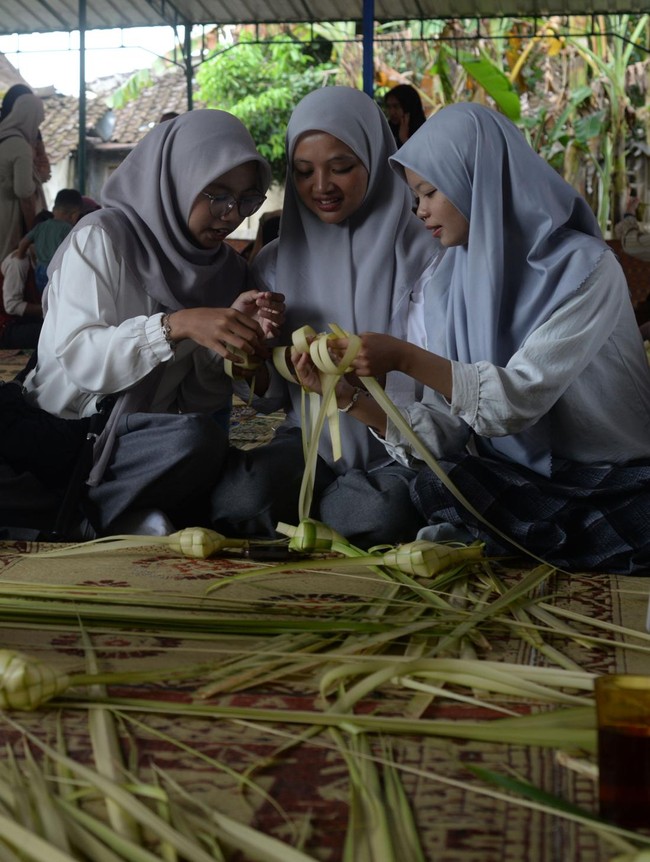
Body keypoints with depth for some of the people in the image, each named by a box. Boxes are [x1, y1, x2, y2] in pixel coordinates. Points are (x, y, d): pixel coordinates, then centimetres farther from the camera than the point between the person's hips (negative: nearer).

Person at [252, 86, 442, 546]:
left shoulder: (422, 251, -2)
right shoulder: (277, 262, 9)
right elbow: (267, 397, 8)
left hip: (399, 452, -2)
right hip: (313, 448, 2)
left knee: (379, 515, -34)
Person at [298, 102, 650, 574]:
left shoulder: (582, 266, -11)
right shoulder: (448, 285, 4)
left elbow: (521, 398, -21)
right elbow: (445, 428, -2)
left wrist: (405, 357, -24)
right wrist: (350, 397, -14)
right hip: (521, 479, 4)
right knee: (437, 482, -26)